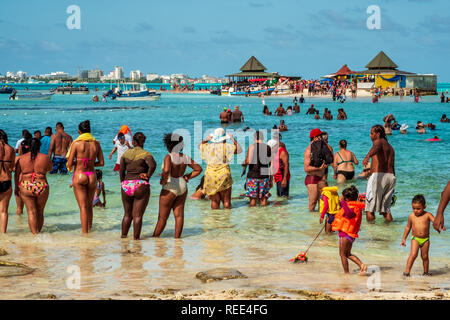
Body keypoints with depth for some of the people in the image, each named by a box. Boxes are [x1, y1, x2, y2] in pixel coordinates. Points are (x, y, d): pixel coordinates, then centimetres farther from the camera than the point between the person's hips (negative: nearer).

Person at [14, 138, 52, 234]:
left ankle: (35, 234, -7)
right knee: (40, 212, 14)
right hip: (42, 187, 0)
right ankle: (38, 232, 19)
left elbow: (16, 174, 7)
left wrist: (16, 187, 18)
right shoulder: (45, 157, 0)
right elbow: (50, 168, 19)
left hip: (25, 187, 0)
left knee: (31, 212, 1)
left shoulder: (21, 158, 2)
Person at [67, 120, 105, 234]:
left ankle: (85, 232, -6)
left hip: (79, 175, -3)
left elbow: (70, 164, -10)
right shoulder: (96, 143, 1)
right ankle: (89, 228, 29)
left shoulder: (76, 143, -9)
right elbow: (101, 163, 5)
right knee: (90, 206, 19)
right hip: (92, 176, 4)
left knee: (83, 207, -3)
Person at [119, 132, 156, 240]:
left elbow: (121, 171, 4)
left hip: (127, 185, 3)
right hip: (140, 186, -3)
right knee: (137, 215, 1)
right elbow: (152, 165, -23)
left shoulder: (126, 153, 7)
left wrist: (123, 183, 13)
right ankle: (136, 238, 1)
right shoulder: (146, 154, -4)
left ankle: (123, 236, 19)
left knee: (127, 214, 17)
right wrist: (148, 176, -9)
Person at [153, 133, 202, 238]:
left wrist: (163, 181, -17)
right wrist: (187, 177, 9)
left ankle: (155, 237, 12)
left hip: (170, 187, -6)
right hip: (183, 186, 6)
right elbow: (198, 169, 10)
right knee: (179, 215, 8)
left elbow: (166, 171, -33)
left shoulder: (169, 157, -17)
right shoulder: (185, 157, 3)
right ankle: (177, 238, 11)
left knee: (162, 217, 3)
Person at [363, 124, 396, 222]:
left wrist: (367, 156, -47)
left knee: (370, 209, -4)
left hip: (378, 175, -8)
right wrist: (391, 185, 30)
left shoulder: (378, 141, 0)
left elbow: (376, 148, -26)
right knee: (385, 209, 14)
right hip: (390, 176, 8)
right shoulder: (390, 147, 25)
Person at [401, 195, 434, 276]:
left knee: (424, 256, 7)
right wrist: (404, 238, 14)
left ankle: (426, 272, 22)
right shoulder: (411, 216, 1)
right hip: (415, 239, 0)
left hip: (425, 239, 0)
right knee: (413, 254, -16)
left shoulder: (427, 215, -4)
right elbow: (408, 227, 12)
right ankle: (407, 271, -17)